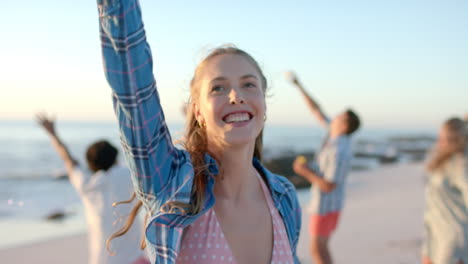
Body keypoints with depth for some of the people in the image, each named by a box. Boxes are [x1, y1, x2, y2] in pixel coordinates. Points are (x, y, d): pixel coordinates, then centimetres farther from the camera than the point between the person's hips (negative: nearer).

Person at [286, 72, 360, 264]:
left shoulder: (339, 152, -27)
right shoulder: (336, 134, 0)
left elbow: (329, 186, -27)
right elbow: (315, 110, 8)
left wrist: (305, 171, -17)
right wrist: (298, 86, 9)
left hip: (326, 205, -9)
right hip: (326, 202, 9)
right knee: (320, 247, 16)